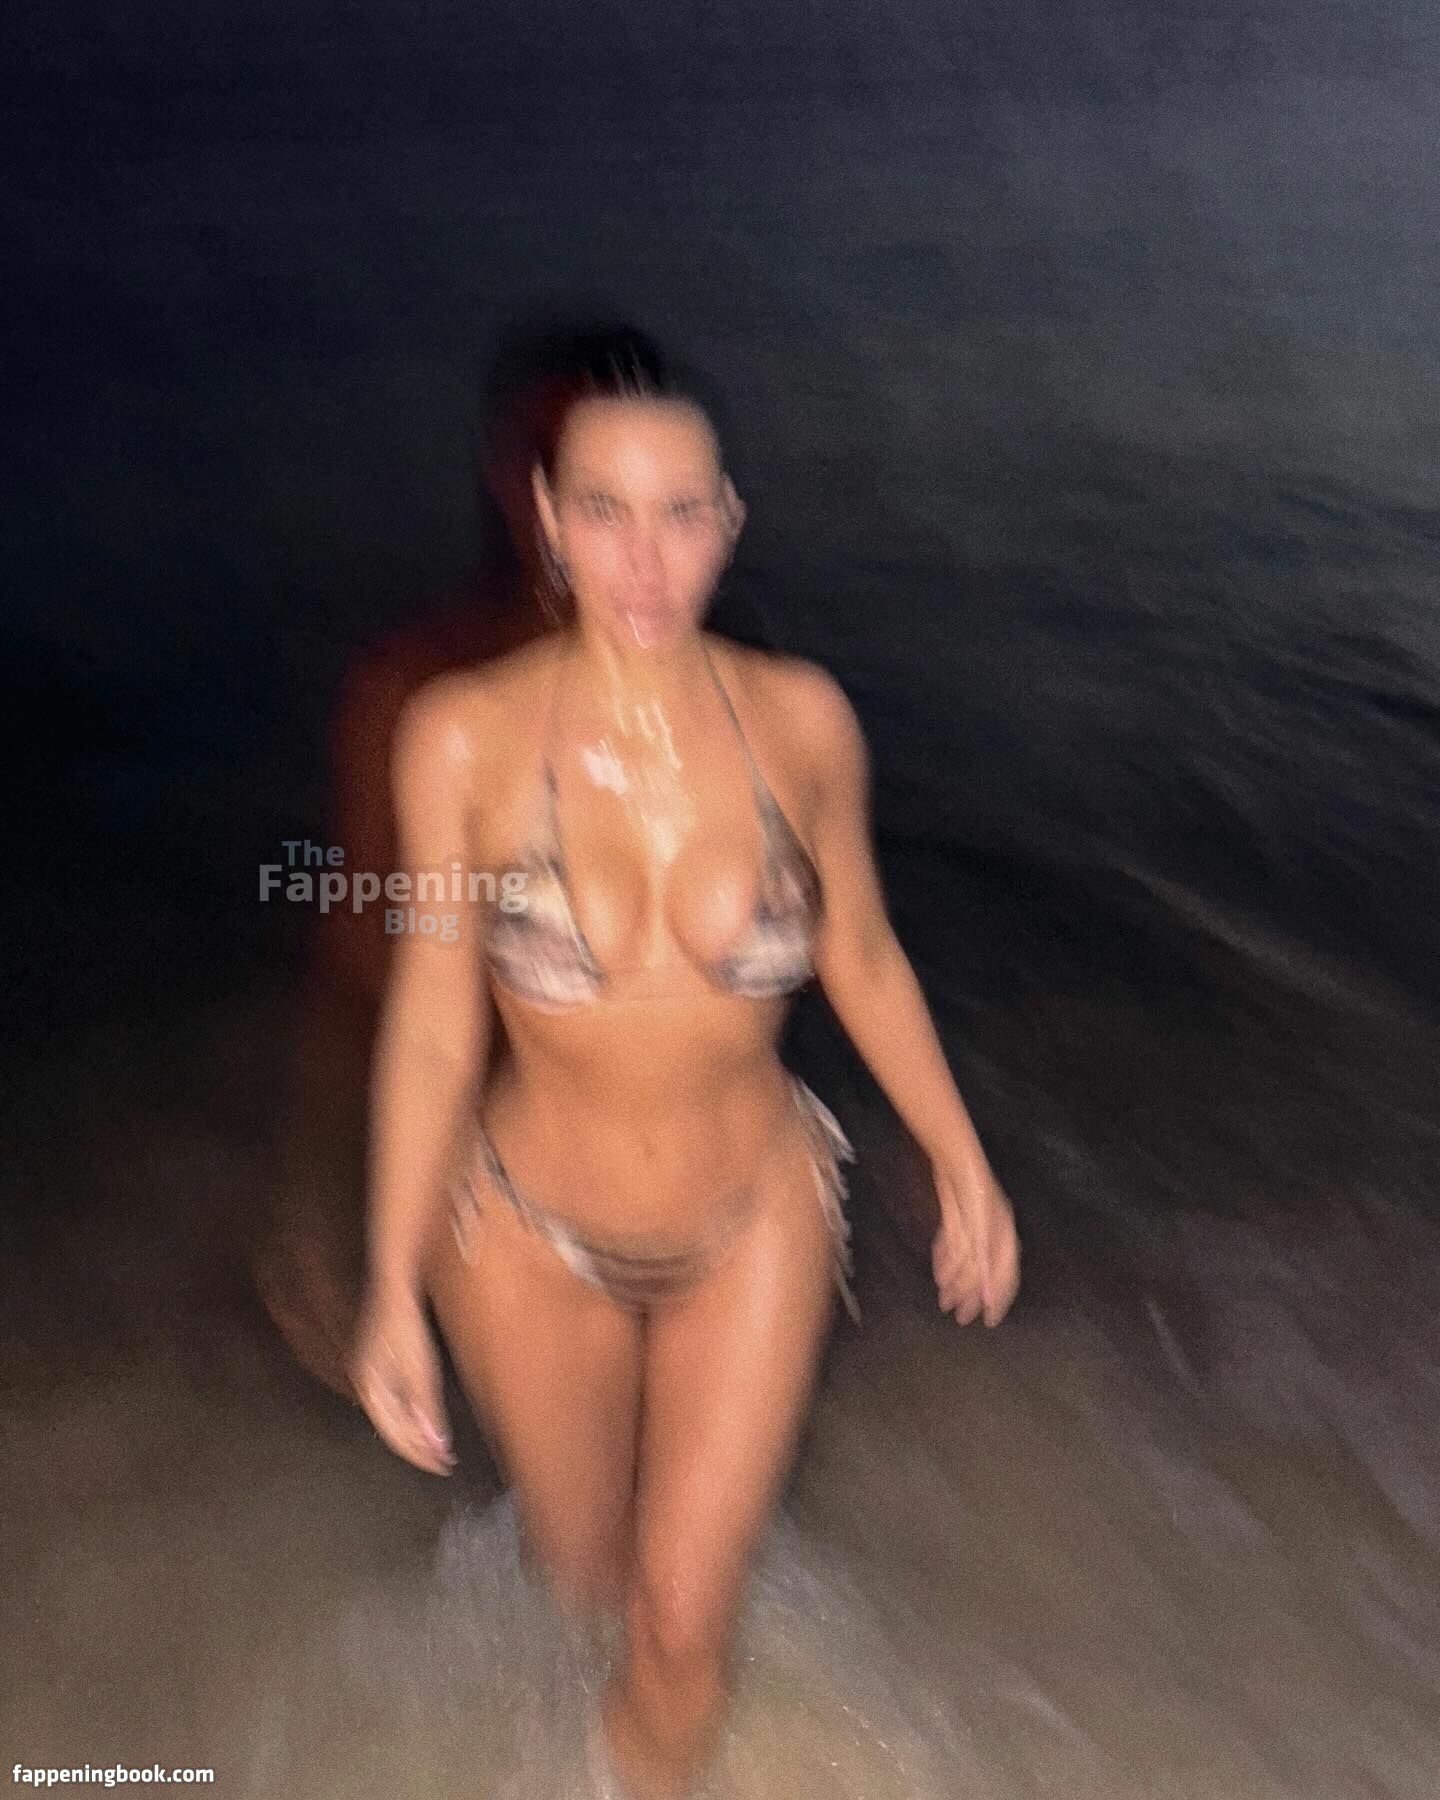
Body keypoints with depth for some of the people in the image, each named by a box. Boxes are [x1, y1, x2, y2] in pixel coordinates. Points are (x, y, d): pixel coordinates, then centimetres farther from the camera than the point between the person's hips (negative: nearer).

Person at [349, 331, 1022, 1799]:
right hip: (533, 1234, 0)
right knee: (583, 1570, 25)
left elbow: (861, 957, -1)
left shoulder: (801, 719, -15)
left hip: (753, 1220, 0)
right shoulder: (462, 738, -19)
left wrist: (963, 1165, 4)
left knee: (686, 1611, 11)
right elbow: (433, 1018, -11)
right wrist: (392, 1286, -9)